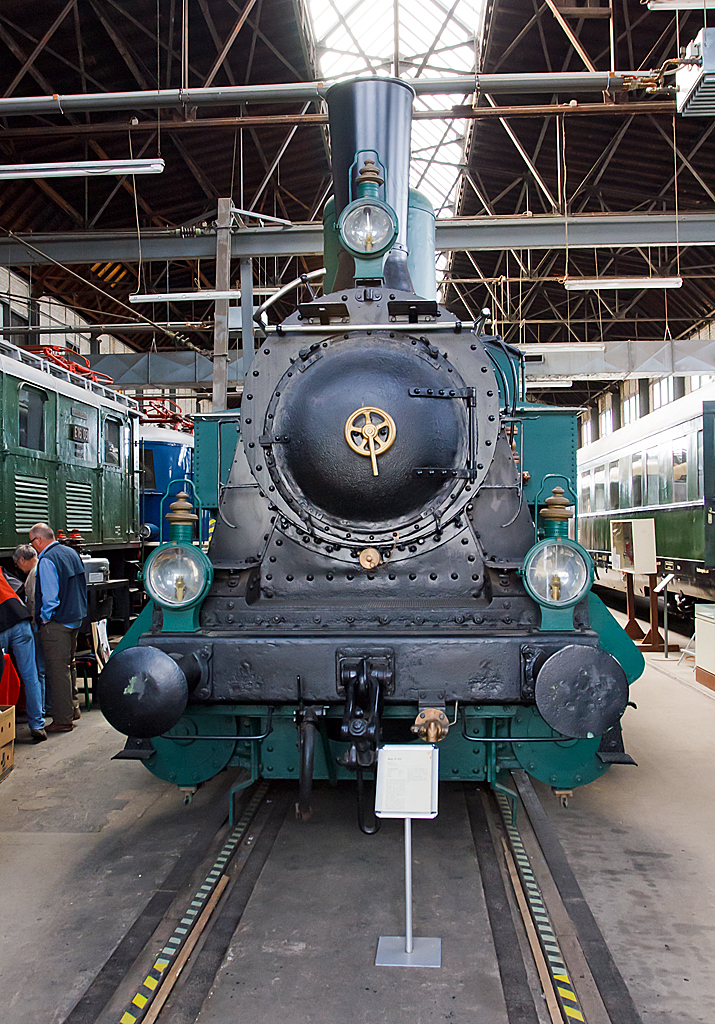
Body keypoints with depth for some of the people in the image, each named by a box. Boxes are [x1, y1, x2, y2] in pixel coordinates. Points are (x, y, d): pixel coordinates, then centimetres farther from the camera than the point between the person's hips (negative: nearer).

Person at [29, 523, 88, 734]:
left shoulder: (47, 560, -17)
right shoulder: (71, 553, 9)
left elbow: (50, 596, -22)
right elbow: (81, 587, 16)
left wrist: (45, 618, -8)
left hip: (56, 623, -9)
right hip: (75, 619, 9)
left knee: (57, 670, -3)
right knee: (68, 665, 20)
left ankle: (63, 720, 2)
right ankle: (72, 708, 31)